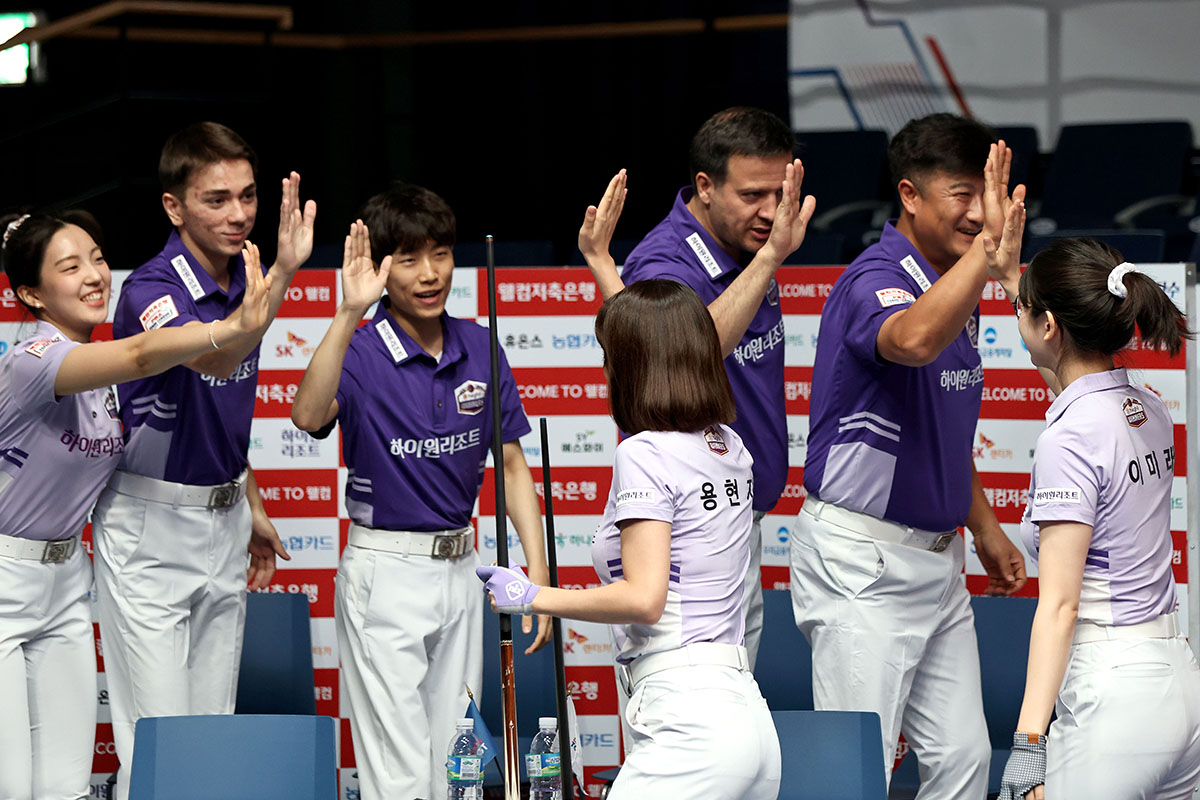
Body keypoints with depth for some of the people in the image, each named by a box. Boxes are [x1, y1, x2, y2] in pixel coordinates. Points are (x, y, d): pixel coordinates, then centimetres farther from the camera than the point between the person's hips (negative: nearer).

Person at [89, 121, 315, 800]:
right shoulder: (151, 290, -19)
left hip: (223, 521, 7)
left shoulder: (243, 283, 5)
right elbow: (212, 357, -41)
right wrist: (284, 272, -52)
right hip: (151, 524, -7)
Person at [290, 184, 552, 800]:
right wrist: (350, 312, -43)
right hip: (384, 570, -5)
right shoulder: (361, 352, -13)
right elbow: (310, 416, -35)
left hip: (459, 567, 5)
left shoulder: (480, 348, 3)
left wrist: (538, 575, 2)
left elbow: (511, 465, 9)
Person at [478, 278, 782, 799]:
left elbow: (644, 597, -18)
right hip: (749, 715, 9)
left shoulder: (645, 454, -9)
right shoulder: (731, 449, 15)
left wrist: (533, 597, -7)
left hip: (687, 723, -9)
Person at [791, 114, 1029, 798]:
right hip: (861, 561, -9)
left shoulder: (956, 286, 12)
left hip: (936, 556, 9)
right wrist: (989, 251, -49)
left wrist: (986, 529, 26)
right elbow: (912, 340, -44)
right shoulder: (875, 280, -17)